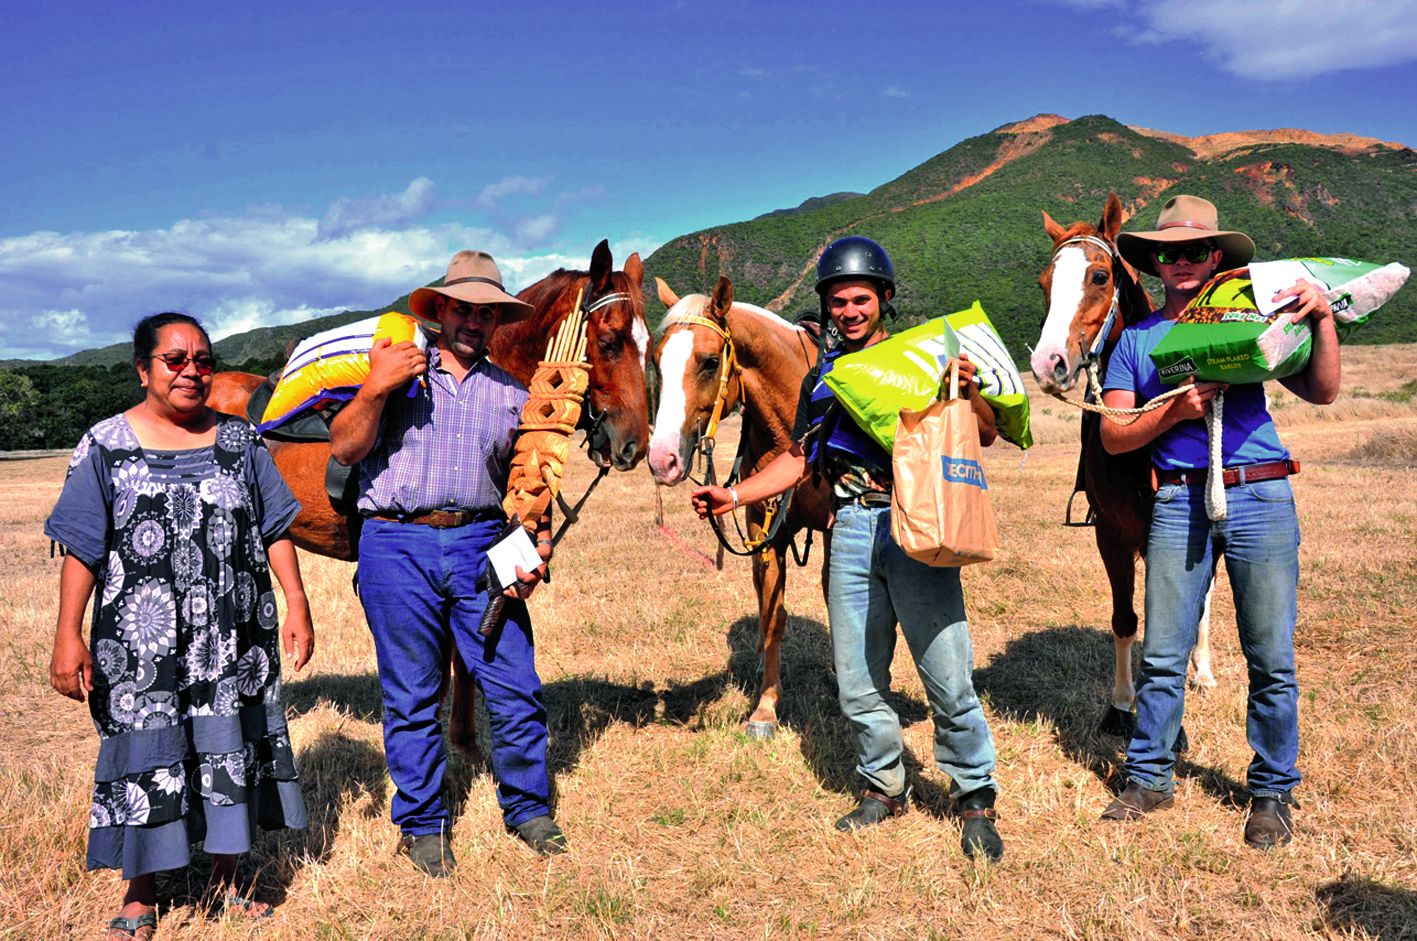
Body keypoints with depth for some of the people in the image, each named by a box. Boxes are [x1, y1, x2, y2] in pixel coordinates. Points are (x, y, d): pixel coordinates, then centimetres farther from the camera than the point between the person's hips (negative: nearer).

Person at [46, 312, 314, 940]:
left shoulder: (239, 440, 6)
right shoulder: (106, 446, 0)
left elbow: (275, 529, 7)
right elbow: (81, 551, -2)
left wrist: (297, 604, 1)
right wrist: (67, 636, -8)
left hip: (232, 642, 2)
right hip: (142, 644, -2)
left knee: (231, 751, 9)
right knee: (147, 755, 5)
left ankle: (224, 884, 27)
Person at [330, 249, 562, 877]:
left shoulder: (511, 393, 15)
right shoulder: (399, 371, 9)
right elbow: (344, 450, 0)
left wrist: (540, 542, 0)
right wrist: (375, 387, -15)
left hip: (480, 543, 2)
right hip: (397, 546, -1)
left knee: (515, 685, 0)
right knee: (412, 696, 6)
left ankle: (527, 808, 20)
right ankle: (422, 824, 22)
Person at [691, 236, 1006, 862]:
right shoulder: (823, 377, 17)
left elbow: (985, 437, 3)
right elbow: (798, 460, 19)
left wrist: (968, 393, -18)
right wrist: (733, 495, 7)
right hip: (852, 530, 4)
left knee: (948, 678, -5)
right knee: (858, 681, 9)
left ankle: (975, 799, 12)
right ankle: (883, 787, 28)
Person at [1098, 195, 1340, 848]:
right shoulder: (1136, 339, 11)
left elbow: (1321, 392, 3)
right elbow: (1113, 437, 3)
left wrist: (1323, 319, -11)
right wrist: (1176, 410, -12)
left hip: (1261, 499, 0)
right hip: (1179, 503, 1)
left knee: (1271, 660, 4)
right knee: (1162, 657, 5)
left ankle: (1272, 793, 20)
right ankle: (1148, 779, 20)